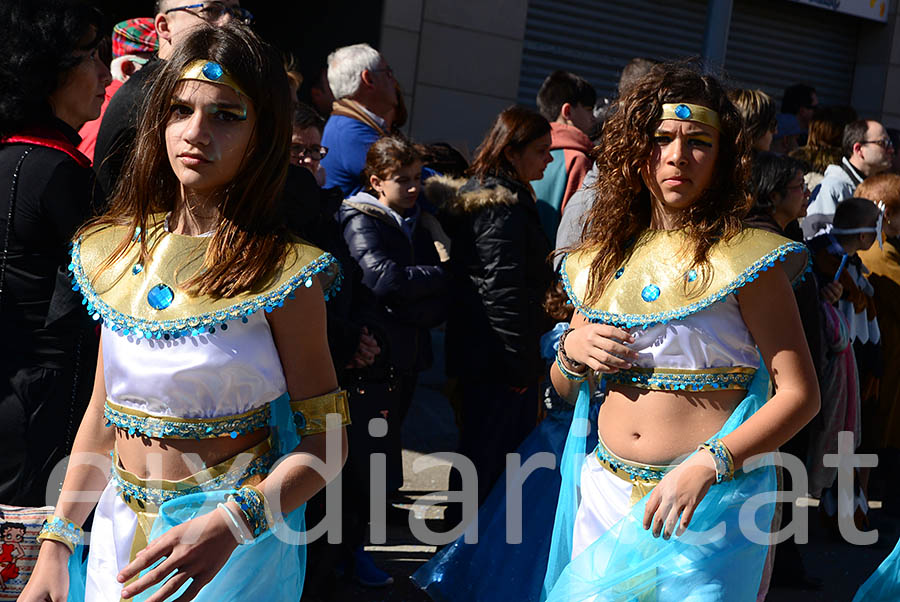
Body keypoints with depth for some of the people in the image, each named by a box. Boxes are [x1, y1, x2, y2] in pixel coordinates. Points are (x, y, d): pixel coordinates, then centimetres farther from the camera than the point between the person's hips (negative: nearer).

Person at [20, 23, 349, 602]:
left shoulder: (282, 272, -14)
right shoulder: (120, 251, 2)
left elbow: (326, 441, -14)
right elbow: (102, 413, 7)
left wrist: (228, 527, -27)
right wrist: (57, 544, 1)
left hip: (233, 550, -5)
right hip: (120, 531, 5)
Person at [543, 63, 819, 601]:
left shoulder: (743, 258, -8)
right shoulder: (605, 256, 8)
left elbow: (801, 394, -13)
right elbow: (567, 390, 17)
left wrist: (707, 465, -24)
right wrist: (571, 351, -6)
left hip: (708, 503, -4)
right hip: (606, 490, 4)